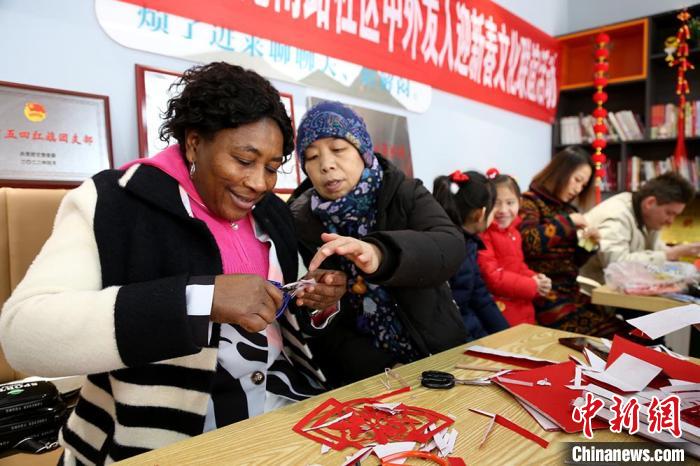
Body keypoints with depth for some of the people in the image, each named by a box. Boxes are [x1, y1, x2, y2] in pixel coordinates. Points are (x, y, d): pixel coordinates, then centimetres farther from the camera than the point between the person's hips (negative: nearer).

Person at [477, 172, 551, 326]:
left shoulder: (513, 232, 8)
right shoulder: (482, 235, -19)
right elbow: (492, 277, -21)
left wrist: (536, 278, -2)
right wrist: (532, 285, -13)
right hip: (500, 313, -8)